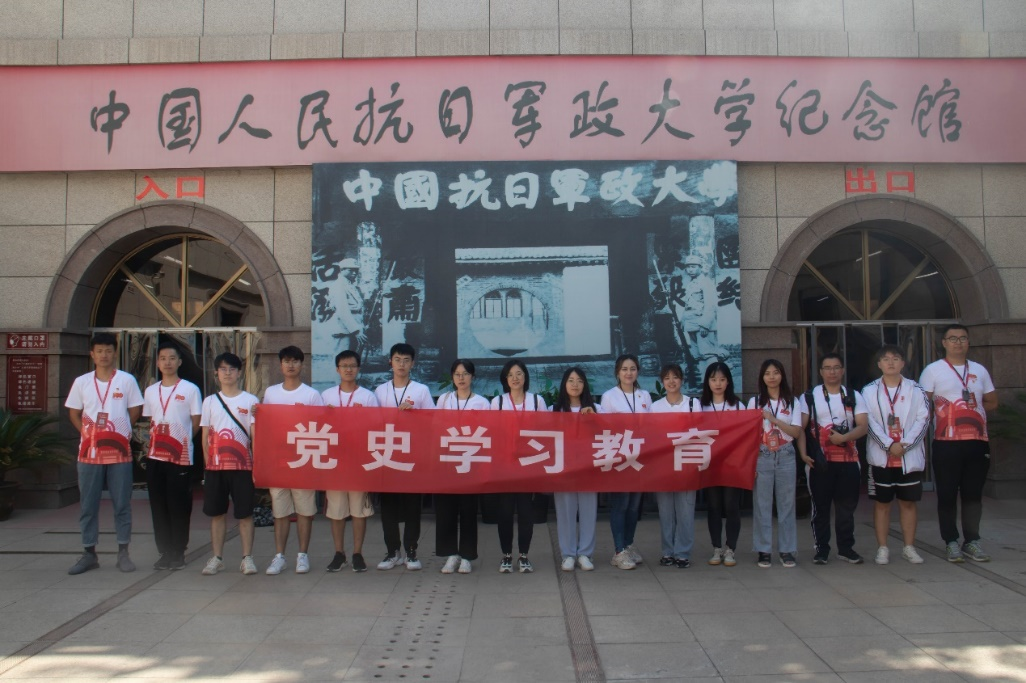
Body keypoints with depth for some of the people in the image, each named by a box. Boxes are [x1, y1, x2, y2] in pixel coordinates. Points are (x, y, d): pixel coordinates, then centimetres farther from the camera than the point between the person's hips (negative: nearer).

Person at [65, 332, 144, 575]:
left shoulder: (127, 380, 0)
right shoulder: (81, 382, 5)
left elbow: (136, 410, 6)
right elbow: (73, 413, 11)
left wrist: (121, 430, -2)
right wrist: (87, 433, -2)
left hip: (119, 451, -2)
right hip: (89, 452, 2)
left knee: (122, 504, 4)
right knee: (88, 505, 7)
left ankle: (123, 553, 13)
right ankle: (89, 554, 18)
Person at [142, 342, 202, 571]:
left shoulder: (190, 389, -1)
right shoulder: (150, 391, 12)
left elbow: (196, 423, 2)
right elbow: (151, 422, 18)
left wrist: (181, 440, -1)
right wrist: (157, 440, 5)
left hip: (181, 456, -4)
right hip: (155, 456, 4)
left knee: (179, 507, 0)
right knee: (159, 507, 7)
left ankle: (178, 553, 10)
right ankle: (164, 552, 16)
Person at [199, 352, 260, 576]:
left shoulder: (250, 400, 3)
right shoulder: (210, 401, 10)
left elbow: (255, 434, 0)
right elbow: (205, 435, 11)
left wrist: (257, 464, -7)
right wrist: (207, 462, 4)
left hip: (242, 465, -2)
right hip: (215, 466, 2)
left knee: (245, 513, 1)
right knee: (217, 513, 8)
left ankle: (247, 557, 8)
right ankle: (217, 558, 17)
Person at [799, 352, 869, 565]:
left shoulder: (854, 396, 9)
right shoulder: (809, 396, 4)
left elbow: (863, 426, 0)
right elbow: (800, 428, -1)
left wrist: (844, 437, -17)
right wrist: (803, 453, -13)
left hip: (848, 460, 2)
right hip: (820, 461, -2)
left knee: (847, 506, 7)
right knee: (820, 507, 3)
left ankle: (846, 548, 18)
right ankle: (821, 549, 11)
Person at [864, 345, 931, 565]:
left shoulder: (916, 390, 5)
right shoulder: (869, 391, 3)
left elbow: (923, 420, -3)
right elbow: (869, 422, -4)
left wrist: (905, 444, -14)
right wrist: (889, 445, -15)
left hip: (910, 456, 1)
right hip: (880, 456, -1)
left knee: (908, 502, 8)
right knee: (881, 503, 5)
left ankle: (909, 547, 18)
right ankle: (882, 548, 11)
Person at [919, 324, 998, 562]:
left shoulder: (979, 370, 13)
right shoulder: (933, 370, 1)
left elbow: (992, 402, 17)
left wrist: (973, 408, 1)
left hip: (978, 441, 3)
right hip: (946, 442, -3)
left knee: (973, 493, 7)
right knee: (947, 494, 2)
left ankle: (972, 541, 16)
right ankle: (951, 542, 11)